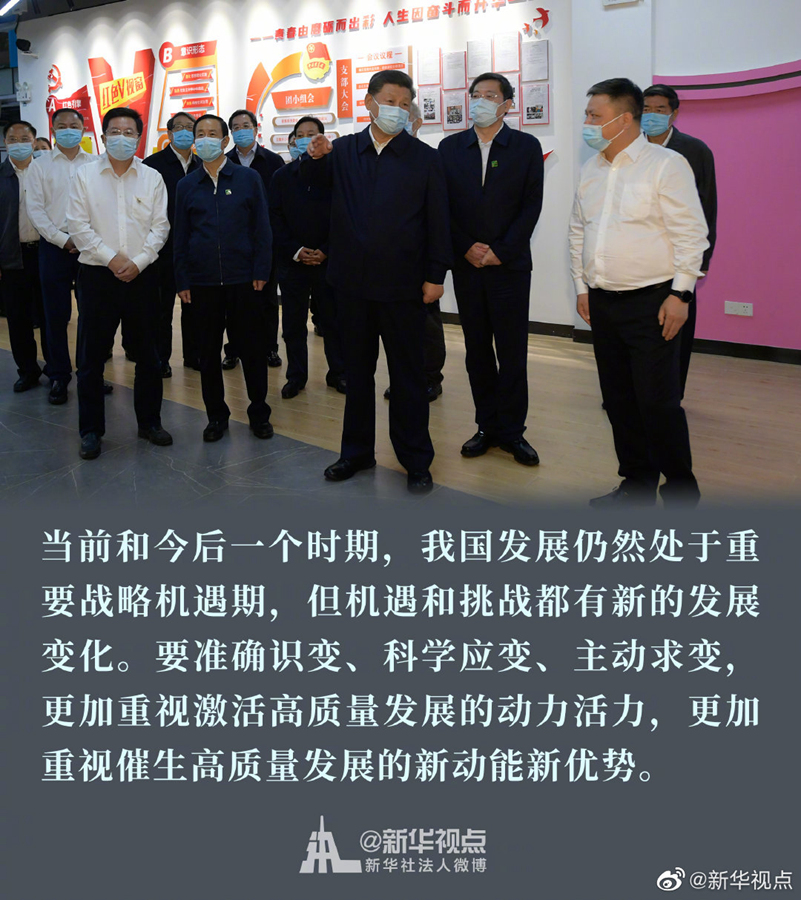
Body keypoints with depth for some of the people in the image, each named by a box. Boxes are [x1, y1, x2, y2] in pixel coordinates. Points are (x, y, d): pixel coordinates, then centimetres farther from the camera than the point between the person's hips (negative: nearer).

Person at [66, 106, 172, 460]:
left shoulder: (152, 178, 7)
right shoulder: (85, 176, 3)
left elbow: (160, 227, 2)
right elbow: (78, 224, -3)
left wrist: (137, 261, -10)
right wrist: (111, 258, -11)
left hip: (141, 275, 1)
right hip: (97, 275, -1)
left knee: (147, 354, 8)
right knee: (91, 356, 2)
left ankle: (149, 421, 22)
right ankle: (90, 429, 12)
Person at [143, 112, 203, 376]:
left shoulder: (202, 166, 10)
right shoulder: (153, 164, -5)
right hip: (165, 247, -4)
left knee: (193, 305, 11)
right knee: (162, 306, 4)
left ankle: (193, 354, 22)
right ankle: (161, 359, 13)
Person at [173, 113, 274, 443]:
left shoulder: (248, 178, 4)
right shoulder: (187, 185, 9)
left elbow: (262, 228, 4)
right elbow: (180, 236, 10)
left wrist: (261, 272, -4)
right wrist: (182, 281, 4)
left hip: (243, 279, -2)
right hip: (202, 282, 2)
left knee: (252, 348, 3)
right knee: (208, 351, 6)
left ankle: (259, 412, 17)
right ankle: (216, 414, 19)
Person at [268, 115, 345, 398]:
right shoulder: (281, 176, 10)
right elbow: (275, 218, 4)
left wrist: (325, 251, -10)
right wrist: (295, 251, -8)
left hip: (328, 259, -2)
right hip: (292, 260, 2)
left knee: (333, 319, 4)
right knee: (293, 322, 5)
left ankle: (337, 373, 16)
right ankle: (296, 376, 15)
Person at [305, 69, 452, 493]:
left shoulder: (425, 158, 0)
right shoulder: (344, 150, 8)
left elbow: (437, 221, -1)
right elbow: (310, 175, -2)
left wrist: (435, 275, -6)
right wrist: (315, 155, -24)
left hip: (402, 284, -3)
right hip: (353, 282, 3)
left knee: (407, 374, 4)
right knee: (357, 369, 13)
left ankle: (416, 461, 14)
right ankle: (357, 451, 27)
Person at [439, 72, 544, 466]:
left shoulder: (526, 146, 3)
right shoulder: (450, 147, 9)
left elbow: (531, 205, -3)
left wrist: (501, 251, -11)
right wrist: (467, 248, -7)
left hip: (510, 265, -2)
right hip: (466, 264, 2)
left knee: (512, 351, -1)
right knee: (477, 350, 7)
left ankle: (511, 430, 9)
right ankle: (487, 426, 17)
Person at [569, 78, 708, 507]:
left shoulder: (666, 165, -8)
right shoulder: (590, 170, 13)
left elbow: (691, 233, -11)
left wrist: (680, 294, -14)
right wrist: (582, 287, 15)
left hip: (651, 302, -7)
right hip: (603, 302, 7)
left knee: (658, 403, -6)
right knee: (619, 401, 11)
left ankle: (681, 491, 10)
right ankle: (637, 484, 24)